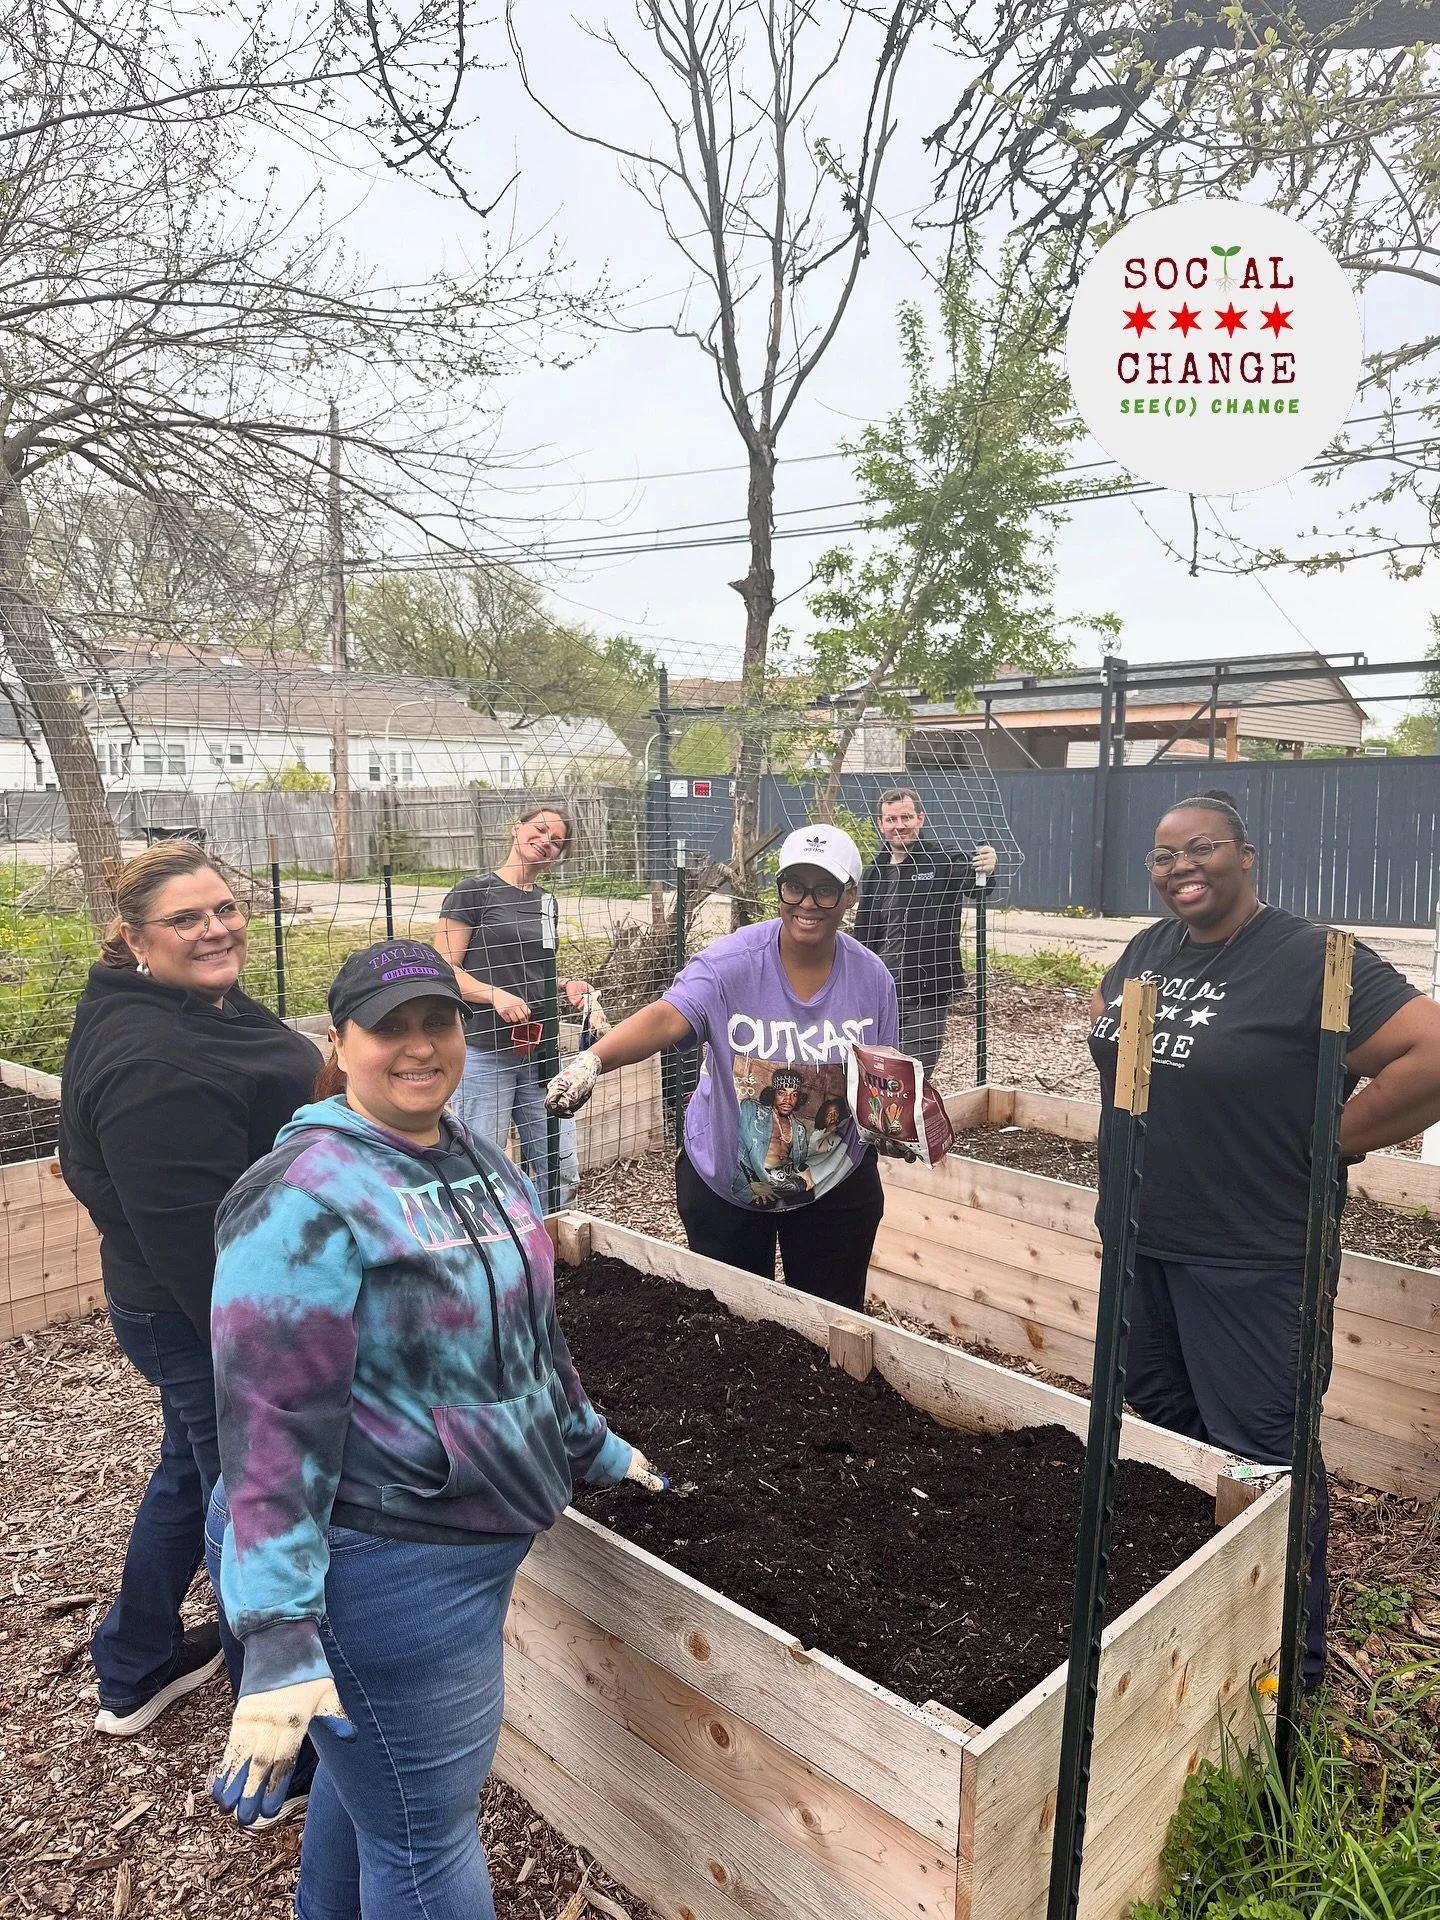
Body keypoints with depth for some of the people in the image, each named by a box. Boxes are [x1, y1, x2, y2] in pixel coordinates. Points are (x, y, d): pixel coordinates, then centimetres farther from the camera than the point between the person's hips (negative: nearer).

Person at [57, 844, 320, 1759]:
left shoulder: (213, 1004, 4)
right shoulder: (152, 1064, -29)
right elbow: (192, 1234, -29)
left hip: (201, 1306, 11)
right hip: (211, 1320, -11)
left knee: (193, 1470, 27)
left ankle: (136, 1667, 51)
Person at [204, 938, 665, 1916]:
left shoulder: (480, 1162, 4)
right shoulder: (306, 1197, -22)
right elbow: (273, 1423, -25)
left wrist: (592, 1446, 22)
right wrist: (277, 1642, -25)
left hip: (477, 1538, 8)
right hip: (382, 1567, -8)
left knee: (376, 1773, 29)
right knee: (426, 1837, 9)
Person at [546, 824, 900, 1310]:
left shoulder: (871, 979, -9)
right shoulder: (731, 963, -21)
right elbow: (666, 1018, -37)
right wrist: (593, 1060, -55)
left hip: (834, 1186, 2)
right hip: (723, 1182, -1)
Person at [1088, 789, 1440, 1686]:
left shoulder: (1310, 958, -16)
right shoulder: (1147, 950, 6)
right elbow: (1108, 1019, 27)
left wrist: (1324, 1142, -16)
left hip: (1250, 1260, -7)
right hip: (1140, 1242, 8)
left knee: (1259, 1456, 4)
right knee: (1157, 1429, 21)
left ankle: (1295, 1656, 25)